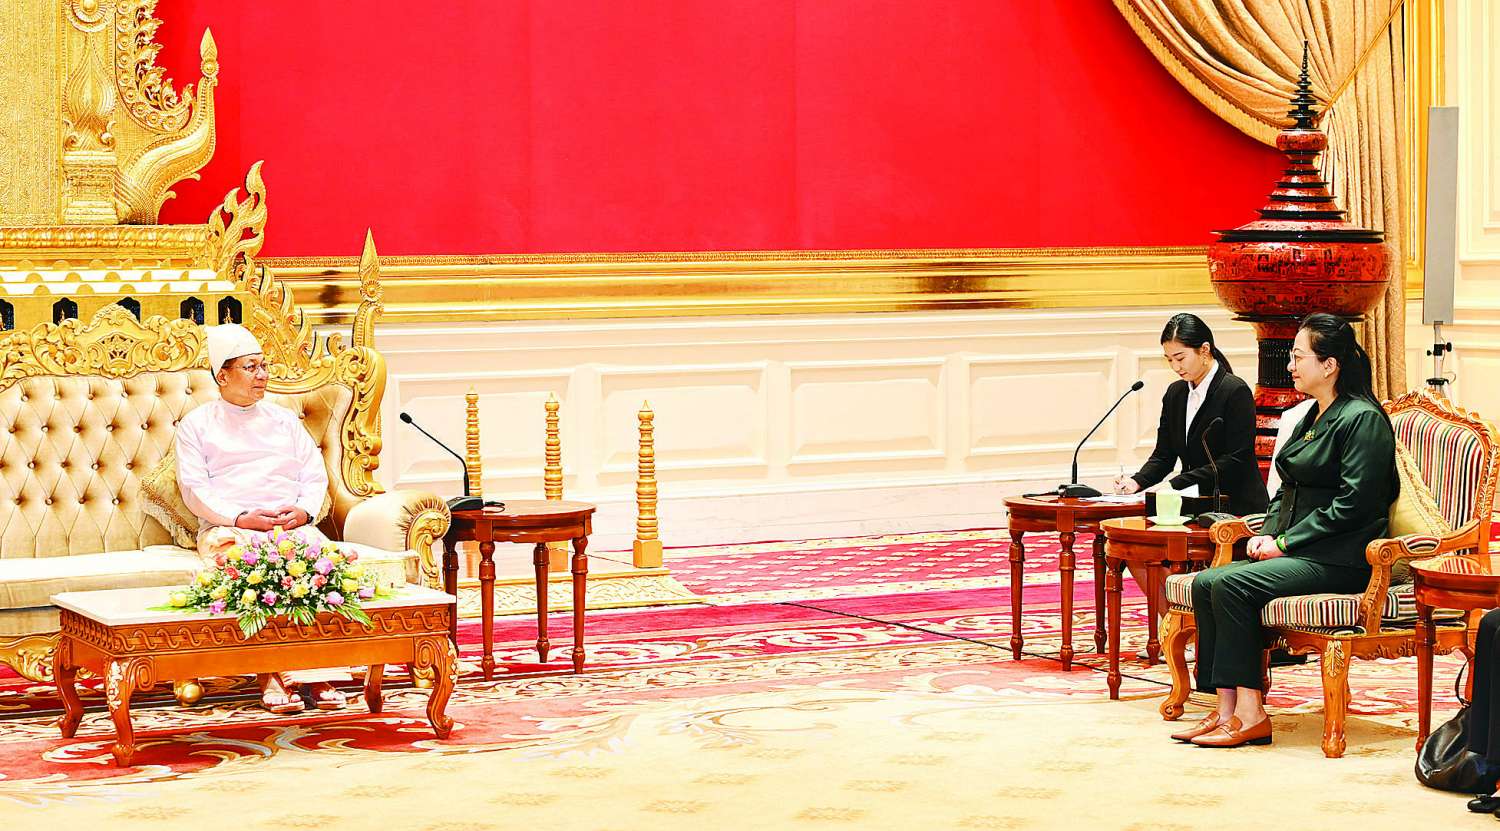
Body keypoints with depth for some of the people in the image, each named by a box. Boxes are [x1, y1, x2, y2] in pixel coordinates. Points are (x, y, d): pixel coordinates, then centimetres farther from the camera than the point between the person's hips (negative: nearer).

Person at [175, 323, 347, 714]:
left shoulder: (285, 420, 24)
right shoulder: (197, 425, 13)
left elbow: (315, 475, 18)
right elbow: (194, 489, 2)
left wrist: (304, 510, -5)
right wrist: (243, 518, -13)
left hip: (292, 525, 3)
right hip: (227, 528, -2)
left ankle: (320, 675, -37)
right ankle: (270, 675, -38)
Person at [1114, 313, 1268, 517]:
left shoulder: (1236, 392, -8)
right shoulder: (1175, 393, 13)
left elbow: (1235, 460, -15)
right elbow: (1163, 455, 14)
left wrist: (1176, 484, -19)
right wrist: (1136, 481, -8)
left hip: (1237, 507, -6)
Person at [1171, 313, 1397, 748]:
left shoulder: (1363, 419, -10)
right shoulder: (1310, 418, 20)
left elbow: (1352, 504, -17)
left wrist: (1284, 543, -16)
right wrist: (1267, 535, 5)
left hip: (1339, 560, -9)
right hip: (1296, 551, 9)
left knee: (1232, 584, -25)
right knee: (1206, 583, -11)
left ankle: (1250, 714, -21)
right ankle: (1226, 710, -16)